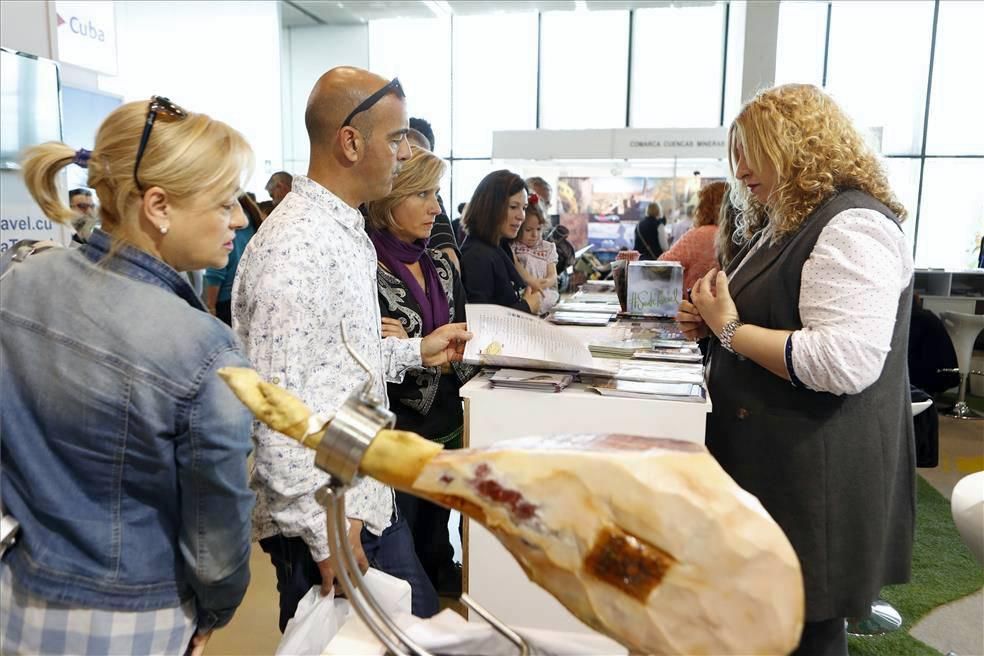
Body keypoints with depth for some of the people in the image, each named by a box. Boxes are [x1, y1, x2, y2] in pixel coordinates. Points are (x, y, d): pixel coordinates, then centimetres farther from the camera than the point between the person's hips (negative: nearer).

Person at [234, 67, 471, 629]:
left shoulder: (348, 232, 8)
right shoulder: (293, 248, -23)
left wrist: (416, 352, 12)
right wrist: (323, 533, -20)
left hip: (371, 501, 9)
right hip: (326, 521, -9)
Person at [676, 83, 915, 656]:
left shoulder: (852, 227, -18)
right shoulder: (786, 225, 15)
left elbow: (845, 364, -30)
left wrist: (729, 328, -20)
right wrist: (714, 320, 4)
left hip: (818, 473, -10)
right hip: (769, 457, 10)